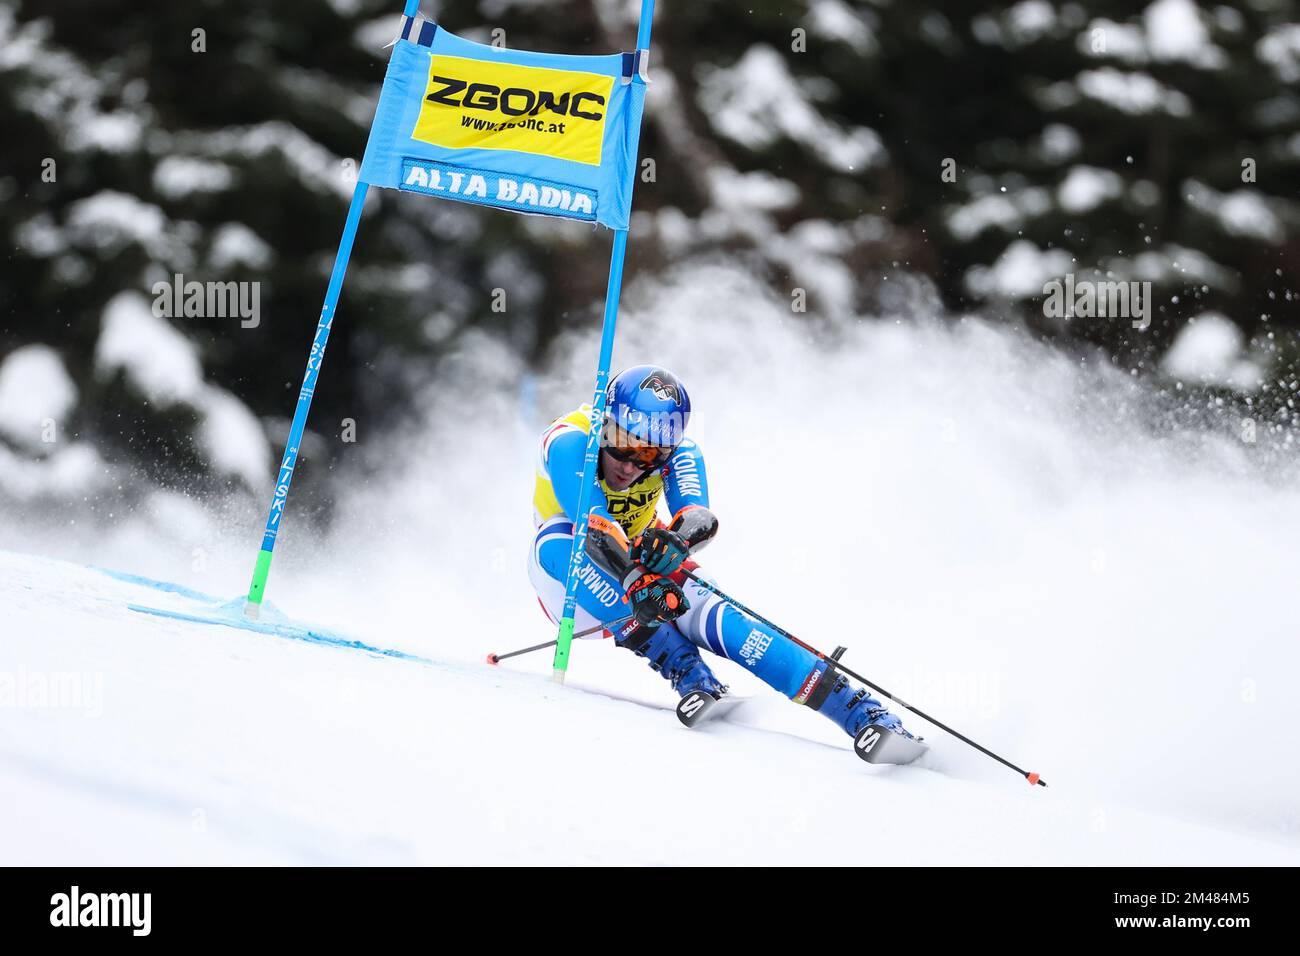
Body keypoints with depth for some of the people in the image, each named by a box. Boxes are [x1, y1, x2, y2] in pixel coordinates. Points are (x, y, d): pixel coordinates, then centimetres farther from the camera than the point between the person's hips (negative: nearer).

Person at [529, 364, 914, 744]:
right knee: (557, 540, -36)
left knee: (713, 617, -27)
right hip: (574, 584, -2)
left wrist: (675, 539, -57)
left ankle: (860, 710, -35)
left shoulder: (676, 451, -16)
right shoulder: (569, 443, -27)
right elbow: (593, 525, -42)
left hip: (643, 563, 2)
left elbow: (700, 518, -34)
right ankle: (677, 661, -36)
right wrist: (635, 580, -59)